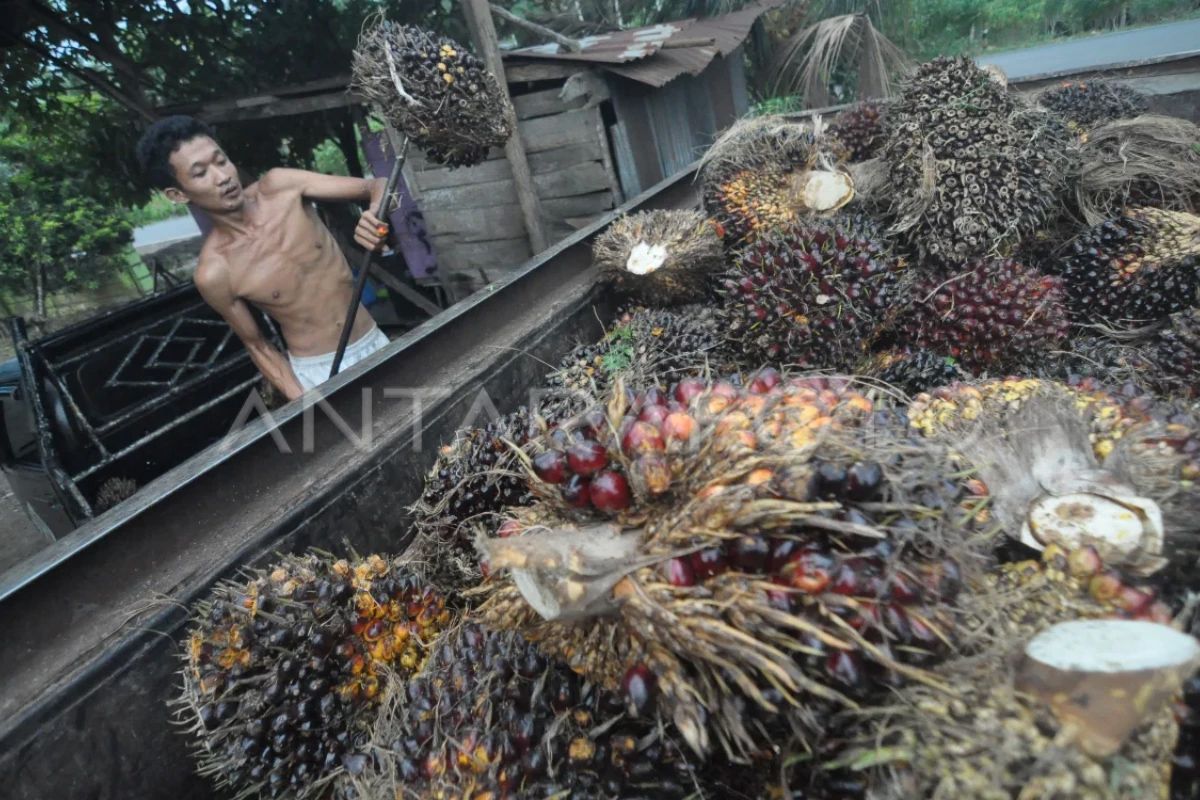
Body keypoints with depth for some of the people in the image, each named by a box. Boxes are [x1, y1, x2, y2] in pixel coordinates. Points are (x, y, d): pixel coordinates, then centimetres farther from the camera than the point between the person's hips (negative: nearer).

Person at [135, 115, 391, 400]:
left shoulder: (280, 186, -10)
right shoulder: (214, 273, -15)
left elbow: (377, 186, -10)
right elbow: (258, 346, -4)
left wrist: (376, 215, -33)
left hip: (376, 343, 3)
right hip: (318, 372, -3)